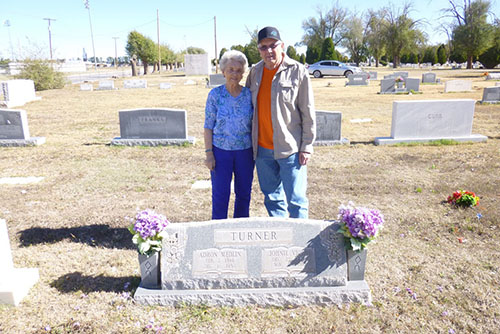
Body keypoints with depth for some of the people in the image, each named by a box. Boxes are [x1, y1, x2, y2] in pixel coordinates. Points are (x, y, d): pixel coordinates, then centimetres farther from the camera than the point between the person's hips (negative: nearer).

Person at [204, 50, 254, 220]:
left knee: (244, 193, 12)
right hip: (221, 150, -2)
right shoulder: (215, 94, -4)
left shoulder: (249, 94, 0)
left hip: (245, 151, 2)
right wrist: (209, 153, -7)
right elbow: (208, 126, -2)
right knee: (220, 194, 3)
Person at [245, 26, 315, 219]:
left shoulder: (298, 72, -6)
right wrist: (250, 141, 14)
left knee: (296, 200, -1)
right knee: (272, 197, 15)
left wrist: (306, 147, -9)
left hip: (290, 148, -5)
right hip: (262, 148, 5)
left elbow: (308, 113, -6)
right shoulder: (255, 72, 9)